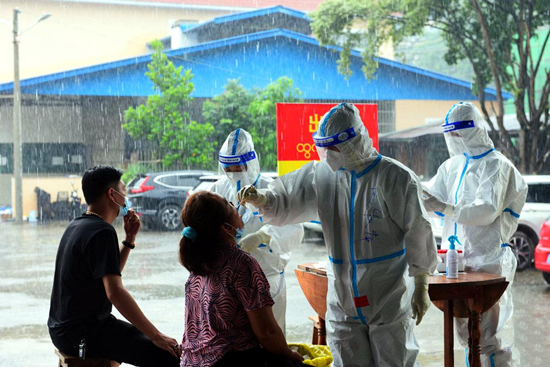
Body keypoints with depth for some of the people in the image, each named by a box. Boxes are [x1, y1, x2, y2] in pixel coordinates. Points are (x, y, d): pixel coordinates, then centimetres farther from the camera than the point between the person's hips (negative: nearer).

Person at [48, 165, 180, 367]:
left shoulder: (76, 225, 13)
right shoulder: (102, 231, -17)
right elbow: (114, 292, -26)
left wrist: (130, 239, 12)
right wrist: (156, 336, -24)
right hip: (80, 334, -10)